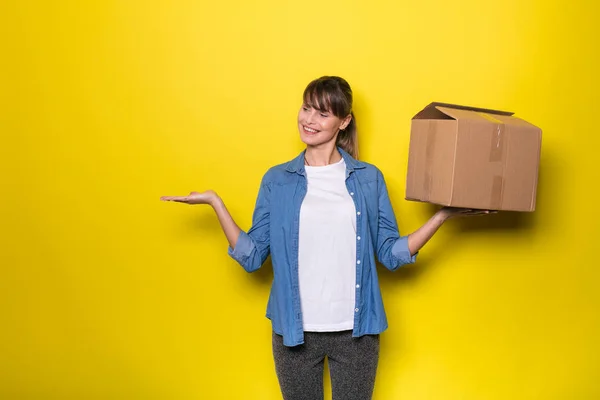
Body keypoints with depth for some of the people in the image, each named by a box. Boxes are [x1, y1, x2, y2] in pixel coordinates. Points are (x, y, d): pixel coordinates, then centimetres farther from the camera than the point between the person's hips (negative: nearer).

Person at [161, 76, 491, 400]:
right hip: (295, 331, 0)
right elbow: (252, 256, -2)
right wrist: (216, 203, -9)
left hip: (355, 331, 0)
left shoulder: (369, 179, 2)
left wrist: (444, 215, -6)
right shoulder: (277, 180, 2)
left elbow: (391, 253, 1)